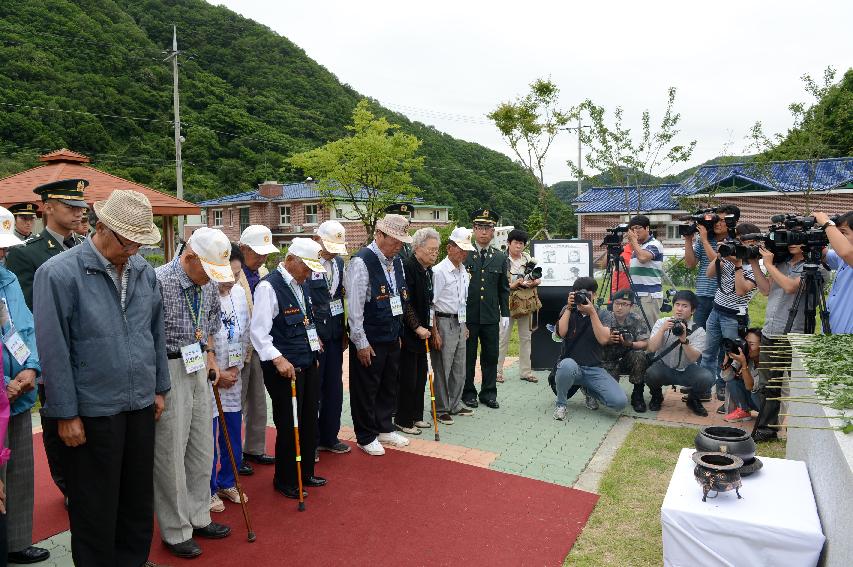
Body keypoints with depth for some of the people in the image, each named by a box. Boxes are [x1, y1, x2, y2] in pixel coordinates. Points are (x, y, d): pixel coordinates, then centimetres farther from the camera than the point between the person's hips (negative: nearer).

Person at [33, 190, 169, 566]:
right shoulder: (58, 273, -13)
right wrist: (66, 414, -10)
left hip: (141, 406, 5)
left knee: (139, 497, 18)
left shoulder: (144, 271, 3)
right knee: (96, 507, 11)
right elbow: (53, 349, -12)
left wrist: (159, 388, 12)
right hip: (92, 412, -5)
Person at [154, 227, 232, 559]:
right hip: (167, 371, -7)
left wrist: (210, 354, 11)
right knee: (170, 455, 5)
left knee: (201, 449, 15)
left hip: (198, 369, 7)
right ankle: (175, 532, 21)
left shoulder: (208, 284, 3)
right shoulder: (159, 282, -20)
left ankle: (198, 518, 32)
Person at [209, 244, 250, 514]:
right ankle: (209, 490, 23)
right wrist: (216, 373, -11)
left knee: (233, 434, 15)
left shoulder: (239, 293, 3)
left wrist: (234, 368, 2)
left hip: (232, 377, 6)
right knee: (208, 436, 5)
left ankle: (227, 483, 33)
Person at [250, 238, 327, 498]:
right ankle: (285, 481, 22)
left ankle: (305, 473, 34)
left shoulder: (302, 285, 11)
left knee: (309, 422, 17)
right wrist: (278, 359, -26)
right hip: (285, 368, -8)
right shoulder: (268, 287, -15)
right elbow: (259, 332, -19)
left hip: (308, 364, 8)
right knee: (288, 425, 3)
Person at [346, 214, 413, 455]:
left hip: (392, 337, 8)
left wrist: (399, 331, 14)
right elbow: (355, 307, -18)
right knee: (366, 389, 7)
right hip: (369, 340, -8)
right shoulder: (361, 262, -18)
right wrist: (361, 343, -16)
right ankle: (366, 437, 23)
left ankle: (384, 428, 37)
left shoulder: (396, 262, 7)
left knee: (389, 386, 19)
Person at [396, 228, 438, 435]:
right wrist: (417, 327, -18)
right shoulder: (407, 267, -17)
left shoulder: (427, 270, 11)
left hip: (421, 331, 9)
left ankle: (416, 416, 28)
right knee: (407, 378, 1)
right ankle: (403, 420, 15)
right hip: (407, 332, -9)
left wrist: (427, 326, 15)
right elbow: (405, 303, -20)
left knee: (420, 376, 15)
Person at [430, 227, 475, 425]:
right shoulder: (440, 271, -14)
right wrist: (434, 332, -17)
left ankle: (454, 405, 28)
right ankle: (440, 409, 13)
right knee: (442, 369, 1)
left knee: (459, 369, 15)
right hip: (444, 323, -8)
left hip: (459, 324, 8)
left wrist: (465, 325, 19)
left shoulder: (463, 271, 11)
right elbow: (431, 304, -15)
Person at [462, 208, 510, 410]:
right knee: (468, 356, 7)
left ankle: (488, 393, 22)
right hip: (468, 316, -2)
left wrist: (505, 314, 5)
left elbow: (504, 289, 11)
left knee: (491, 356, 9)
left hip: (491, 317, 3)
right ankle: (468, 393, 20)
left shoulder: (500, 258, 7)